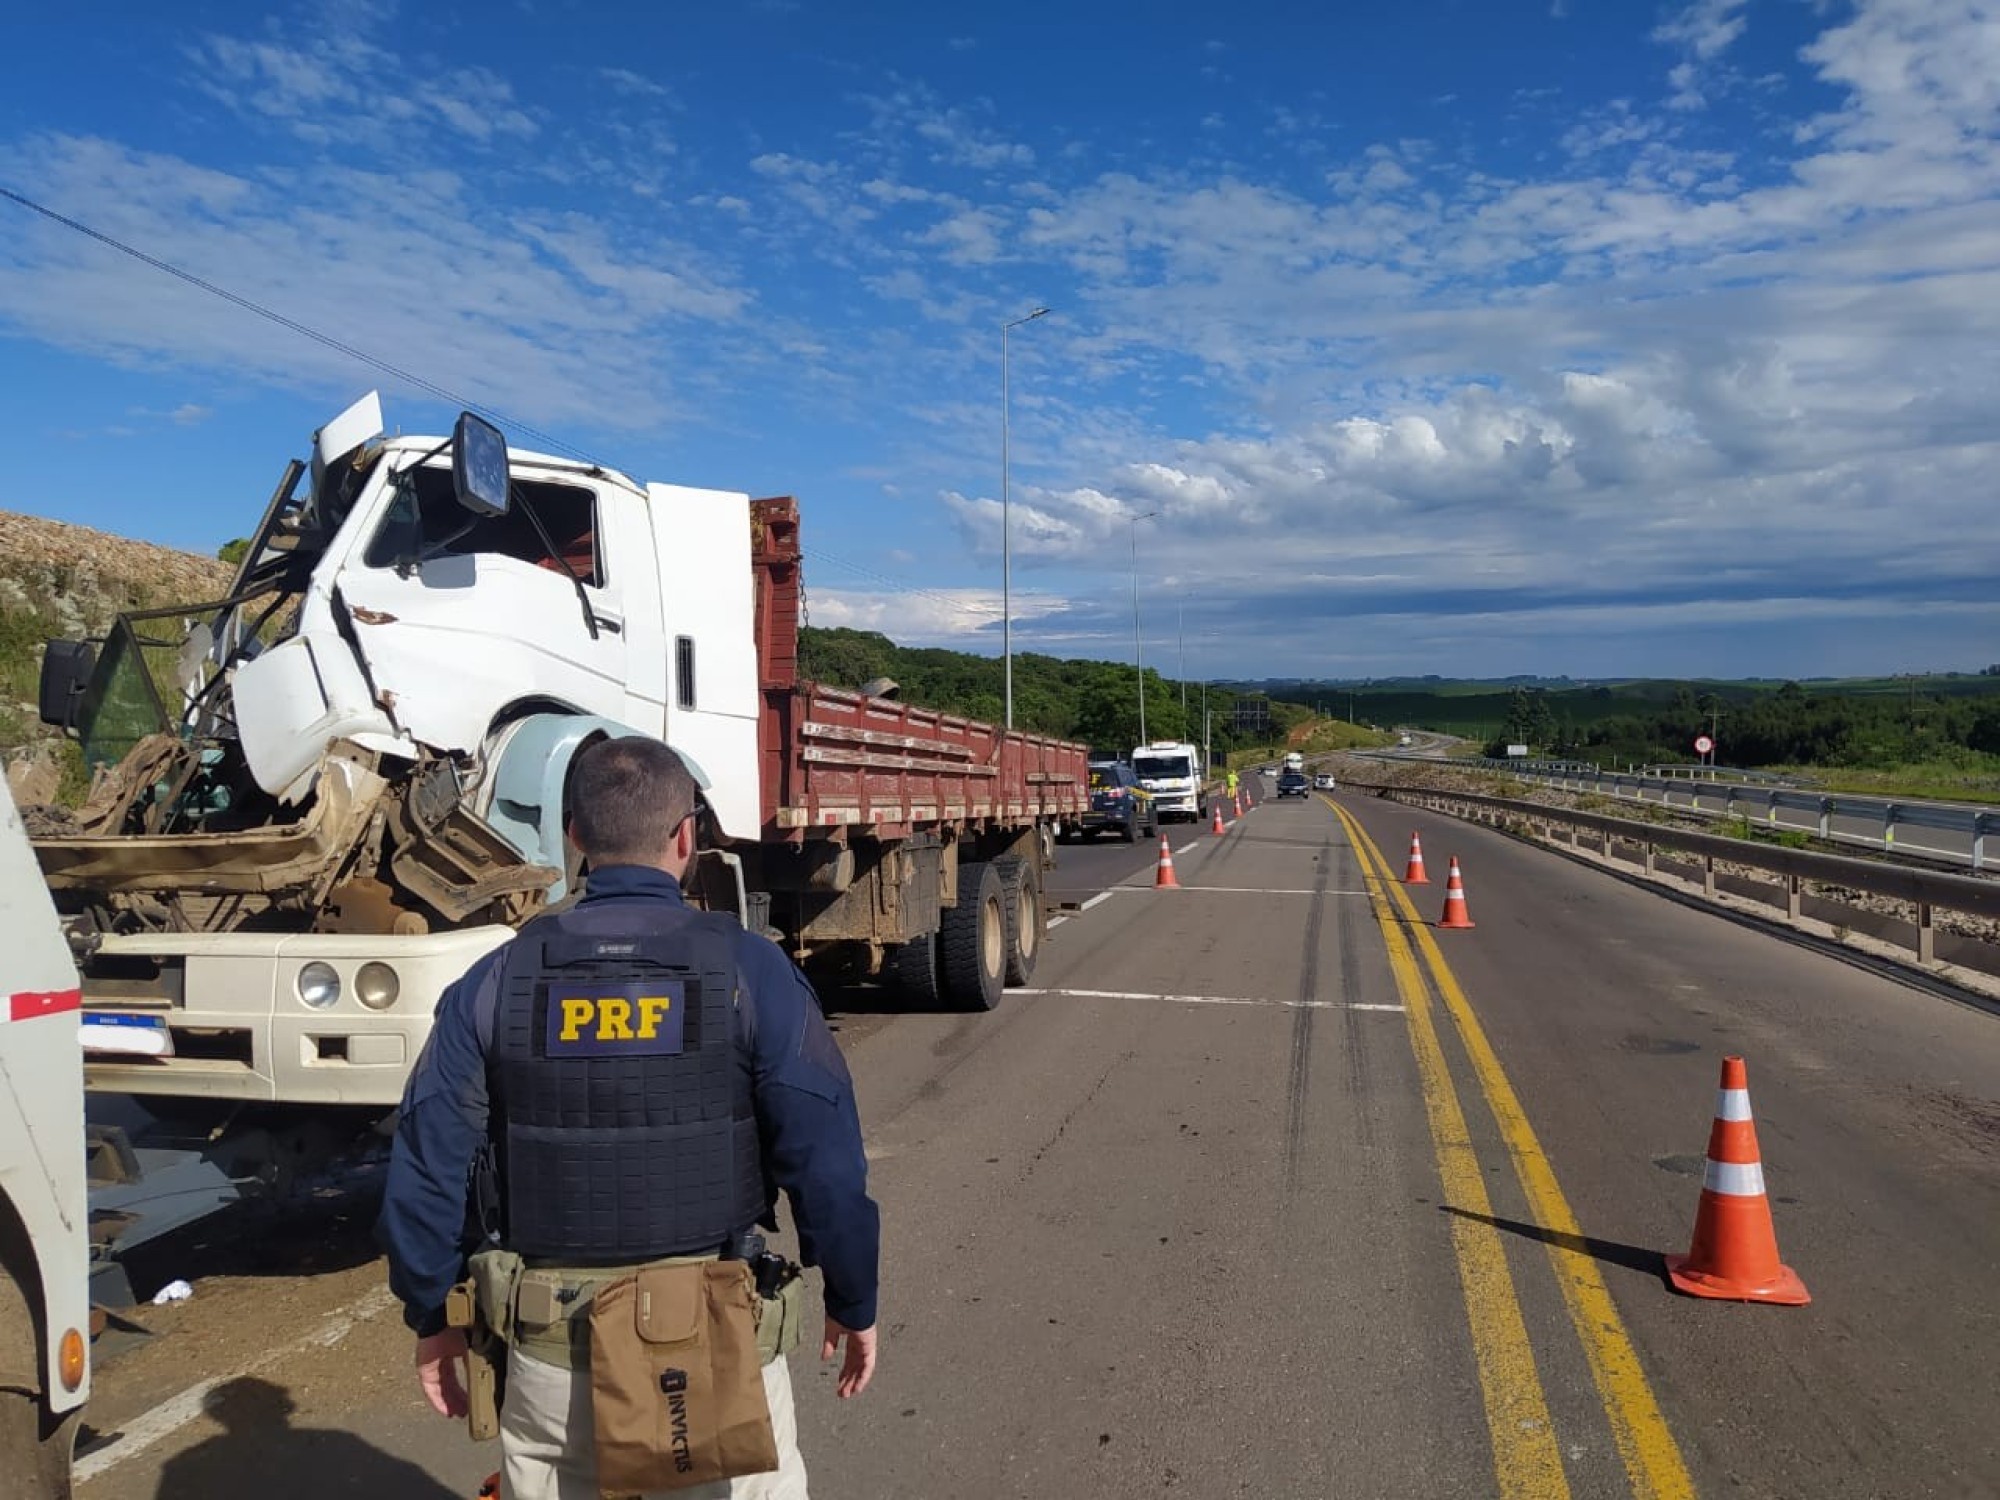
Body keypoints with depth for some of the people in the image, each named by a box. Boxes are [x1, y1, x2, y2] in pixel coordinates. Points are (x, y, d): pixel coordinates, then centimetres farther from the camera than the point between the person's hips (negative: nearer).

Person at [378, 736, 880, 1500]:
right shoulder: (749, 970, -12)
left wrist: (432, 1319, 12)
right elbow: (825, 1162, -12)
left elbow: (426, 1171, -1)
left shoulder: (496, 981, -5)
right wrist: (853, 1305, 2)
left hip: (550, 1347, 2)